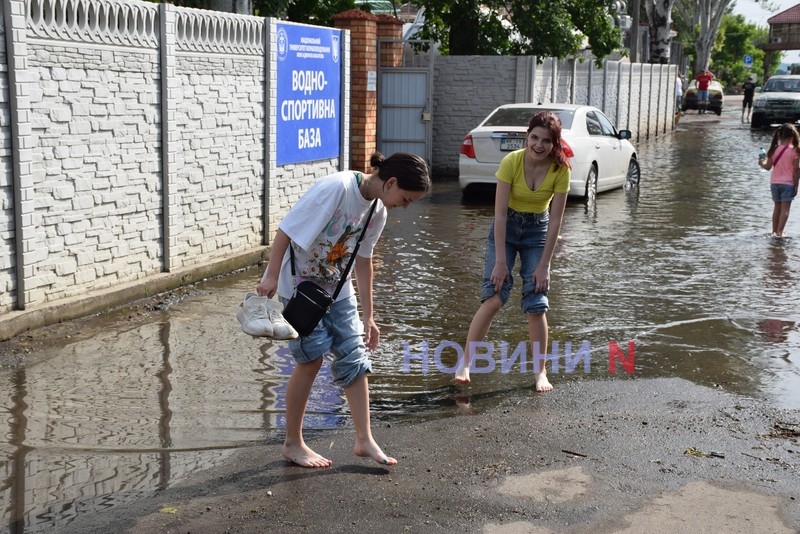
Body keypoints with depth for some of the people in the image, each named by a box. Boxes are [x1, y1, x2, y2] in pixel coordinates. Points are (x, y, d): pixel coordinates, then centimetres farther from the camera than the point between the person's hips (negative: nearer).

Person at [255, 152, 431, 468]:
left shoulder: (378, 211, -2)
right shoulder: (337, 188, -26)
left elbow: (362, 260, 7)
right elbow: (286, 229, -25)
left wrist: (367, 316, 9)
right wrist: (271, 276, -26)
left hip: (336, 287, 7)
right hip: (299, 284, -7)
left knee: (354, 357, 2)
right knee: (311, 359, -4)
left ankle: (364, 439, 12)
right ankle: (293, 444, 13)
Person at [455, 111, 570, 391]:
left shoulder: (560, 169, -18)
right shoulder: (511, 161, -22)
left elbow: (555, 220, -13)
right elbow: (500, 213, -20)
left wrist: (544, 265, -15)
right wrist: (500, 261, -22)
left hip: (538, 230, 1)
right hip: (506, 227, -1)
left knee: (536, 304, -6)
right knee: (494, 297, -14)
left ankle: (540, 372, 7)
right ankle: (465, 362, -2)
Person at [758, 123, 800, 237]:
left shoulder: (774, 149, -2)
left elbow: (768, 166, 0)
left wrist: (762, 163, 22)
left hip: (774, 183, 4)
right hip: (788, 183, -4)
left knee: (777, 207, 16)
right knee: (785, 209, -2)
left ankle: (774, 231, 21)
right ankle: (779, 232, -12)